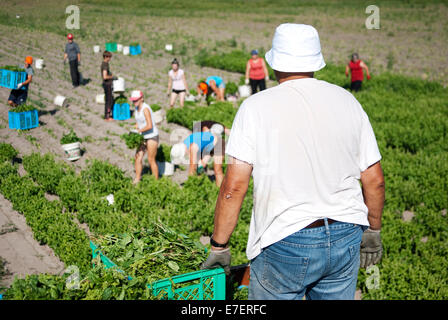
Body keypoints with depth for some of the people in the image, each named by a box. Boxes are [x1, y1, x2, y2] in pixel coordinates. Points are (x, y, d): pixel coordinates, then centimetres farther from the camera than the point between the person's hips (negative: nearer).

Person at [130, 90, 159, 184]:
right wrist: (136, 126, 1)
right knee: (138, 157, 3)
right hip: (143, 137, 8)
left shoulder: (145, 108, -21)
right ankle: (137, 180, 11)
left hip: (152, 137, -8)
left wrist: (139, 130, -13)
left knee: (151, 160, 0)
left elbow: (150, 126, -27)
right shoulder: (136, 108, 5)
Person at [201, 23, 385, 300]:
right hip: (345, 239, 4)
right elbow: (374, 179, 6)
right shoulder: (347, 101, 4)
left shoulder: (256, 107, -8)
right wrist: (373, 231, 19)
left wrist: (219, 246, -2)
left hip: (286, 243, -4)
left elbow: (234, 186, -13)